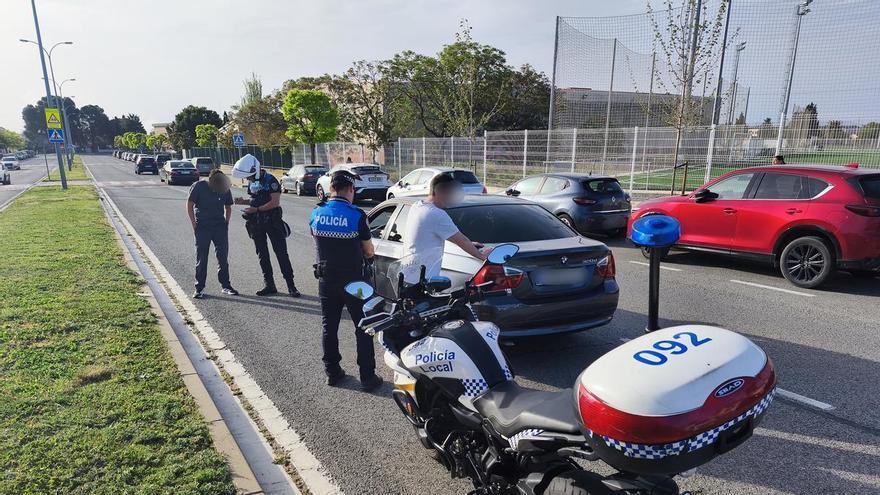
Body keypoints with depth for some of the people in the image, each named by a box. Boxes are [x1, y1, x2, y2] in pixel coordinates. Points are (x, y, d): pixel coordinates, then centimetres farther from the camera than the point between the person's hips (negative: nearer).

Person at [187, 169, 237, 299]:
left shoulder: (225, 189, 1)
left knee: (223, 257, 3)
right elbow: (189, 205, -3)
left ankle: (226, 286, 13)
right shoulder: (199, 187, -9)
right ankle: (199, 288, 9)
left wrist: (226, 223, 5)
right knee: (201, 259, 0)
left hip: (220, 227, 3)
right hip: (202, 228, -3)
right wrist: (194, 224, -6)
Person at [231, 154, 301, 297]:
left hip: (272, 221, -7)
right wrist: (244, 201, 1)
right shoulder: (252, 182, 10)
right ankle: (269, 285, 19)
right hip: (257, 223, 8)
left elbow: (275, 202, -20)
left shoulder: (270, 180, -14)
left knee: (281, 253, -5)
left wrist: (256, 209, -19)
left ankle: (291, 286, -1)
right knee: (262, 254, 10)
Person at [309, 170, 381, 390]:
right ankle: (367, 376, 12)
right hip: (353, 281, -4)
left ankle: (332, 372, 26)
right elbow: (369, 252, -7)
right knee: (363, 328, 8)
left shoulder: (316, 213, -3)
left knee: (329, 327, 16)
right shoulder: (356, 215, -16)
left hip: (326, 279, 4)